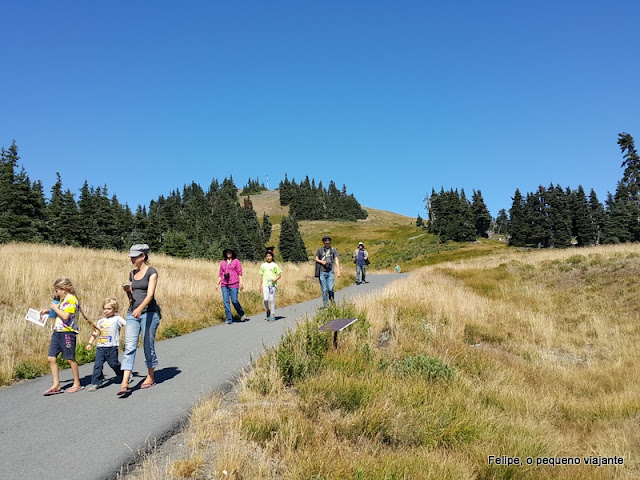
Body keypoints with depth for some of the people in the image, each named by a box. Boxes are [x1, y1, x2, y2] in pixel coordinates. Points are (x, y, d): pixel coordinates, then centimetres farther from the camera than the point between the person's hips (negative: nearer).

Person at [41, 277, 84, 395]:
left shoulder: (71, 299, -14)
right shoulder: (63, 299, 15)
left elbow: (65, 316, -22)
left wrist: (55, 308, -11)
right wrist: (48, 310, 12)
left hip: (67, 332, -9)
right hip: (57, 332, 9)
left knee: (70, 359, 3)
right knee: (51, 358, 3)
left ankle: (77, 384, 16)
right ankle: (56, 385, 10)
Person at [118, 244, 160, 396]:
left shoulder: (152, 272, -7)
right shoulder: (132, 274, 13)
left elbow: (150, 294, -19)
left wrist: (140, 308, -34)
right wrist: (127, 291, -3)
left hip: (149, 313, -5)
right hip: (132, 313, 5)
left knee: (148, 347, 5)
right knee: (129, 347, -6)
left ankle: (151, 377, 24)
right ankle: (124, 384, -10)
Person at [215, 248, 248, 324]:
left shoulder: (236, 261, 4)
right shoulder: (223, 262, 15)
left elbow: (240, 273, -1)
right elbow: (220, 274, 18)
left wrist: (241, 283, -9)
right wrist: (217, 284, 10)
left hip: (233, 284, -4)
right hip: (224, 284, 4)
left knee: (234, 301, -8)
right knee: (225, 301, -1)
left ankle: (242, 315, 16)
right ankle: (229, 319, 6)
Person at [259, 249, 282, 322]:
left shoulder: (275, 265, 4)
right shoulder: (263, 265, 13)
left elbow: (279, 275, 5)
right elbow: (262, 276, 16)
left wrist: (275, 279, -13)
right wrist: (261, 285, 11)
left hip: (273, 284, -2)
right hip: (265, 284, 2)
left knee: (272, 300, -4)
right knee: (266, 299, -9)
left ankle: (272, 315, 4)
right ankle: (268, 311, 16)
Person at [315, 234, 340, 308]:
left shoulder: (333, 250, 8)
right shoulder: (320, 250, 10)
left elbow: (336, 260, 1)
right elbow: (316, 259, 14)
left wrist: (338, 271, -10)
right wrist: (322, 261, -7)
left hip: (330, 272, -1)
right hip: (322, 272, 1)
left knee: (330, 289, -10)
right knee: (324, 289, 1)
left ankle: (332, 300, 15)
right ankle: (325, 305, 9)